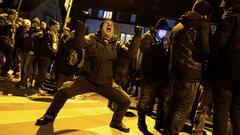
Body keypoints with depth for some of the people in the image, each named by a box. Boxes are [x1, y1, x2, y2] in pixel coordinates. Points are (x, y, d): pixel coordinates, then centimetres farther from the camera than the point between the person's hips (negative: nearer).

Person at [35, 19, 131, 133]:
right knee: (63, 91, -19)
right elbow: (79, 44, -21)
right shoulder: (92, 38, -2)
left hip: (106, 83, 3)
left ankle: (116, 122, 28)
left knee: (125, 101, -2)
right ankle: (50, 116, 10)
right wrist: (80, 29, -35)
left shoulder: (116, 43, 6)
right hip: (86, 79, -2)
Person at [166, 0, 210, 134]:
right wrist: (210, 57, 8)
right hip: (191, 72, -8)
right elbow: (205, 50, -11)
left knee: (174, 104, 18)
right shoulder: (202, 24, -5)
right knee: (183, 108, -2)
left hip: (175, 70, 8)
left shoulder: (178, 25, 18)